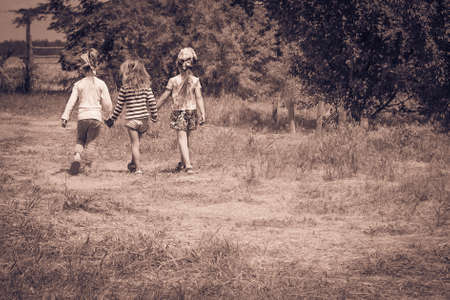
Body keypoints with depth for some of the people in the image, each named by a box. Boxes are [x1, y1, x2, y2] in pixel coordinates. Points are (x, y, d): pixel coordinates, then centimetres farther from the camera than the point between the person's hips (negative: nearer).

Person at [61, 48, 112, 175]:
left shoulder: (78, 84, 0)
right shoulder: (101, 84, -1)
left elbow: (71, 102, -2)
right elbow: (107, 105, 0)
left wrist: (64, 118, 0)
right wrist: (107, 111, 22)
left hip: (82, 117, 1)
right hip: (96, 117, -1)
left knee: (80, 140, 18)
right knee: (92, 142, 9)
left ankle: (77, 156, -8)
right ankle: (88, 166, 8)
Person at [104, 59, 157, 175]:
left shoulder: (125, 87, -5)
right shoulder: (145, 85, 1)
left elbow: (119, 106, -1)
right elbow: (152, 101, -1)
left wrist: (112, 119, 10)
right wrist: (154, 116, 12)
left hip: (131, 119, -3)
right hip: (144, 118, 3)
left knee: (135, 144, 1)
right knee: (137, 143, 19)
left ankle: (138, 168, -4)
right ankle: (133, 164, 29)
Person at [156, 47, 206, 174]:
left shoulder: (173, 81, -7)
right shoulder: (195, 80, -3)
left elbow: (164, 97, -2)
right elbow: (199, 98, -9)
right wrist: (203, 113, -10)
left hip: (178, 113, -3)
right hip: (191, 112, 3)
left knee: (182, 139, -4)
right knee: (186, 138, 19)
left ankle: (188, 165, -19)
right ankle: (183, 162, 32)